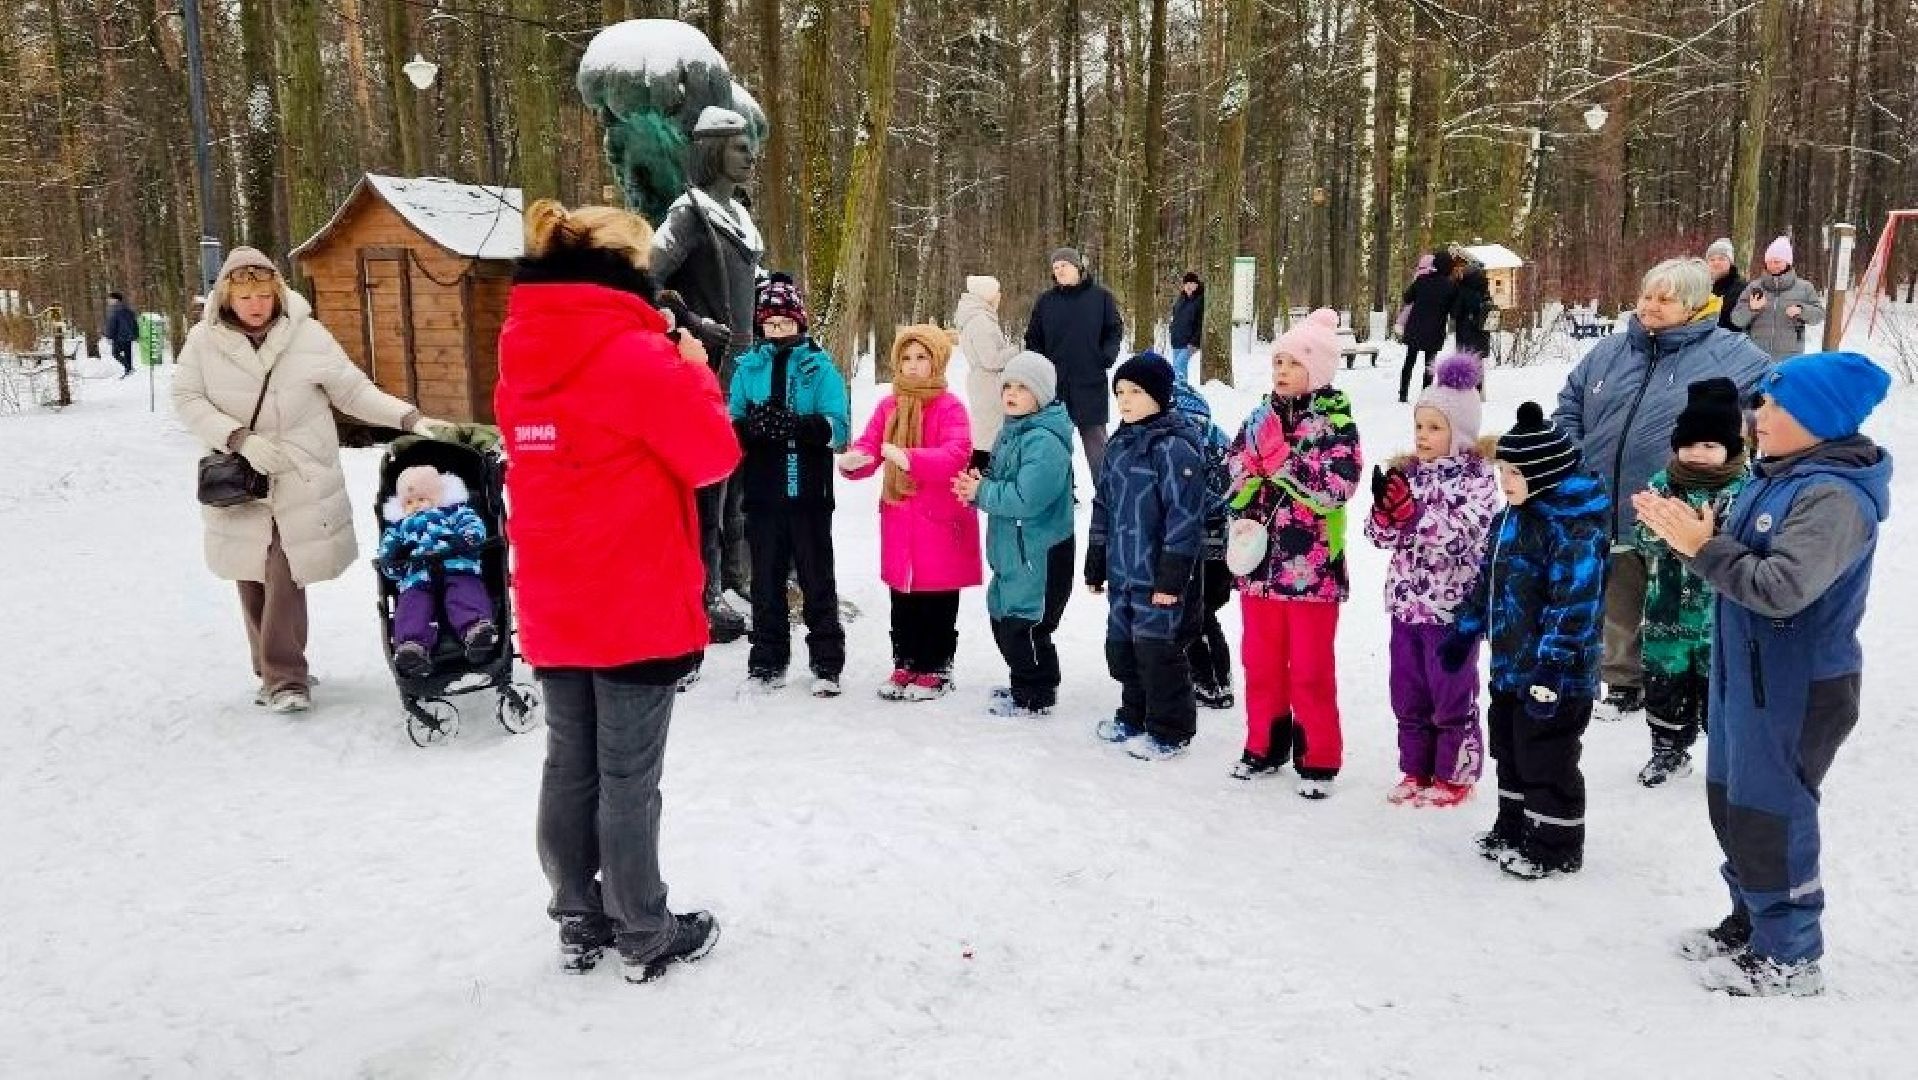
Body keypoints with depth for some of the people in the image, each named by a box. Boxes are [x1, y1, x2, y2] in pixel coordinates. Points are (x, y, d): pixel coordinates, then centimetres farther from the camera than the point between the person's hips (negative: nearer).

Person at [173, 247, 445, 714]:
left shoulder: (308, 334, -6)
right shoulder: (204, 339, -3)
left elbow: (353, 391, -2)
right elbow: (186, 399, -1)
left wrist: (409, 418, -12)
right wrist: (240, 437, -15)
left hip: (300, 481, -2)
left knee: (285, 577, -8)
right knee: (253, 579, 7)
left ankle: (284, 677, 3)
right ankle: (275, 673, 22)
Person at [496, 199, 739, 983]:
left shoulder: (524, 356, 6)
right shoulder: (635, 356, -17)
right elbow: (714, 454, -11)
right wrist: (693, 371, 3)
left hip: (553, 608, 7)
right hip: (638, 605, -7)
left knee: (569, 766, 16)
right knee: (628, 778, 3)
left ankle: (579, 923, 28)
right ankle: (646, 938, 17)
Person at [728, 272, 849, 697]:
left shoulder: (819, 365, 1)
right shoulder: (748, 366, 8)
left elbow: (839, 426, -9)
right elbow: (729, 425, 3)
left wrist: (797, 424, -27)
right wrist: (751, 426, -20)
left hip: (808, 492, -2)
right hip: (763, 492, 3)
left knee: (818, 581, 7)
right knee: (766, 582, 10)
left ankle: (827, 664, 15)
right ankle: (767, 662, 21)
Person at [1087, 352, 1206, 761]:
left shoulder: (1176, 446, -15)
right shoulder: (1120, 445, 12)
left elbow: (1185, 515, -19)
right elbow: (1104, 507, 18)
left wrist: (1172, 577, -20)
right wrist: (1096, 566, 18)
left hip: (1160, 574, -8)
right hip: (1123, 571, 8)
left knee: (1157, 648, -2)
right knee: (1122, 646, 15)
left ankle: (1170, 730, 14)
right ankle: (1134, 715, 33)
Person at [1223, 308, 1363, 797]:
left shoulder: (1336, 424, -9)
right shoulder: (1262, 417, 7)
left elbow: (1335, 490, -21)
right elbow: (1233, 475, 9)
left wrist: (1279, 456, -23)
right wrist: (1243, 519, -10)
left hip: (1312, 569, -5)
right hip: (1260, 564, 5)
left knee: (1311, 669, 5)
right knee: (1260, 662, 16)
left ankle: (1318, 759, 18)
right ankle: (1265, 746, 31)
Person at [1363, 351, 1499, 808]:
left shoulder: (1478, 475, -9)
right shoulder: (1407, 472, 6)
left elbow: (1462, 538, -21)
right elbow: (1382, 535, 4)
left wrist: (1412, 510, -30)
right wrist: (1384, 506, -17)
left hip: (1453, 607, -6)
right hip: (1405, 603, 6)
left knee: (1453, 695, 6)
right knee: (1408, 694, 14)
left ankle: (1453, 776, 21)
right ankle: (1416, 770, 29)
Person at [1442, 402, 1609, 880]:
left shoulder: (1573, 527, -21)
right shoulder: (1510, 518, 9)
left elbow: (1576, 603, -26)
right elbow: (1487, 581, 19)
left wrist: (1550, 667, -27)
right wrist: (1463, 633, 22)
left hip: (1554, 677, -9)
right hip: (1509, 666, 9)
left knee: (1546, 760, 2)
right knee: (1509, 750, 20)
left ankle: (1555, 846, 18)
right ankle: (1513, 828, 36)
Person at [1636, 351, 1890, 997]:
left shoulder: (1834, 497, -22)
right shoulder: (1778, 477, 8)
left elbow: (1781, 587, -32)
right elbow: (1739, 559, 12)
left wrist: (1704, 546, -27)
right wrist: (1691, 535, -3)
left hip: (1800, 689, -10)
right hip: (1748, 676, 10)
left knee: (1769, 816, 1)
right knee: (1733, 805, 20)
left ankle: (1788, 958, 17)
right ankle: (1750, 923, 37)